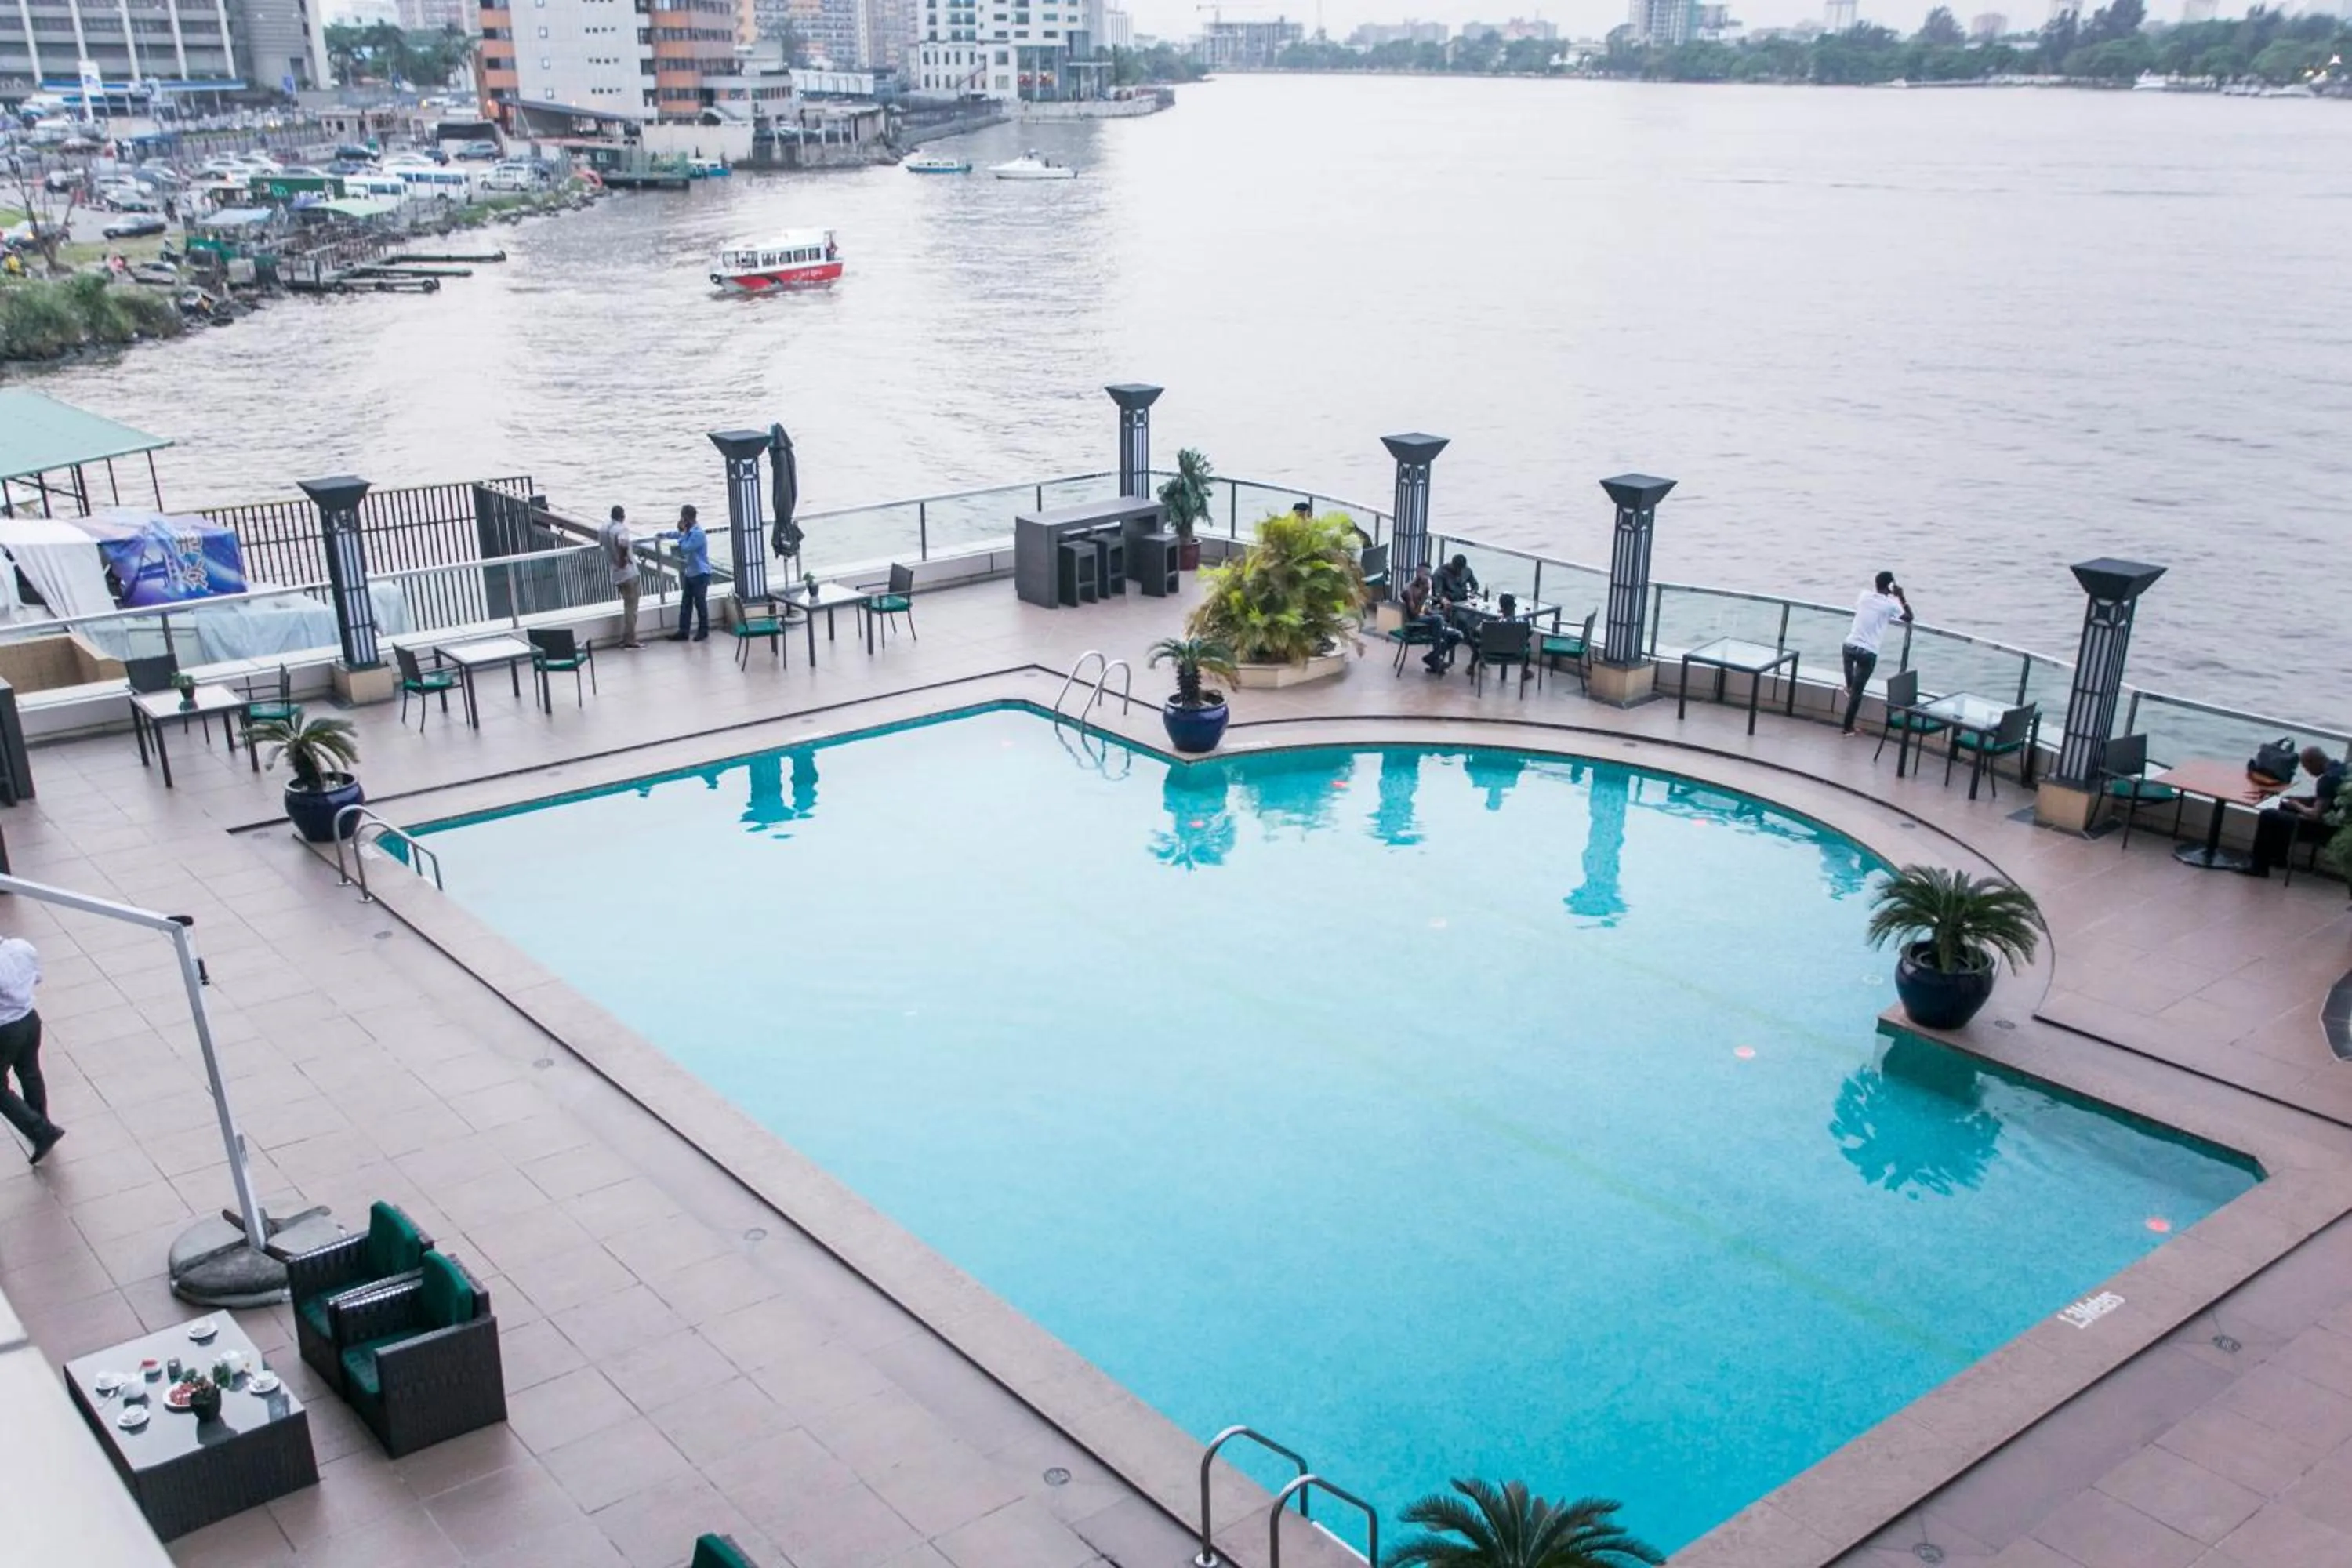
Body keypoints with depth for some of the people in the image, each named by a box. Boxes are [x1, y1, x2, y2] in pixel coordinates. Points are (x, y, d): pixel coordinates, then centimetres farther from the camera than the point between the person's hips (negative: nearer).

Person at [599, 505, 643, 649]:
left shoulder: (603, 528, 7)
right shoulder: (621, 528, -17)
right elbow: (623, 543, -37)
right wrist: (624, 557, -22)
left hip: (616, 574, 8)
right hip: (628, 572, -8)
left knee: (628, 606, 18)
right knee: (631, 607, -2)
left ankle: (625, 639, 20)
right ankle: (630, 640, -2)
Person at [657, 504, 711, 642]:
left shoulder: (698, 533, -21)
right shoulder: (689, 531, 10)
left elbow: (685, 548, -24)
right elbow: (676, 534, 32)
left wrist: (682, 532, -16)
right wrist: (664, 534, 24)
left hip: (700, 574, -9)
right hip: (689, 574, 9)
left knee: (700, 603, 0)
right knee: (685, 603, 8)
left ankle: (704, 630, 12)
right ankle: (683, 631, 11)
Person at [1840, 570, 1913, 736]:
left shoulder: (1864, 595, 3)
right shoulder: (1890, 604, -7)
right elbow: (1909, 618, 8)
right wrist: (1901, 597, 9)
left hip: (1850, 645, 4)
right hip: (1868, 652, -4)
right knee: (1857, 691, 6)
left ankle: (1849, 687, 64)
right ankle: (1847, 727, 12)